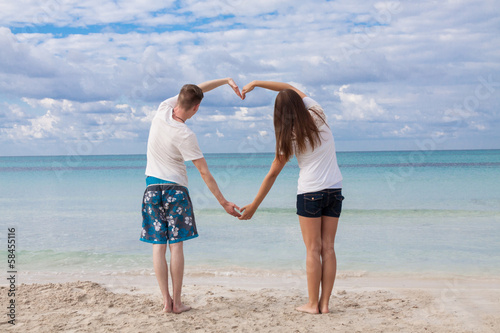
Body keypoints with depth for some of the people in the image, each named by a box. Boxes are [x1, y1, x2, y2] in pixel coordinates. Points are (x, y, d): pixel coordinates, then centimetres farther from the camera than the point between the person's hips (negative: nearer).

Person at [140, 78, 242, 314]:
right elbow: (205, 173, -16)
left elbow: (197, 89, 9)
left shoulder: (163, 109, -5)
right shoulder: (185, 136, -19)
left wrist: (226, 80, 8)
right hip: (175, 188, -5)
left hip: (152, 186, 5)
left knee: (158, 246, 3)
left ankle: (166, 301, 3)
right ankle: (177, 302, 3)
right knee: (176, 246, 0)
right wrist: (224, 202, -10)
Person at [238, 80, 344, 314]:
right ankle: (325, 303, 8)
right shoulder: (318, 115, 0)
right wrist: (256, 83, 15)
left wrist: (254, 206, 3)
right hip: (335, 190, 4)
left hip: (310, 192, -4)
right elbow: (291, 88, 14)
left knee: (313, 249, 1)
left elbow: (272, 175, -5)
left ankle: (313, 304, 5)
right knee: (328, 247, 5)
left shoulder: (290, 138, -8)